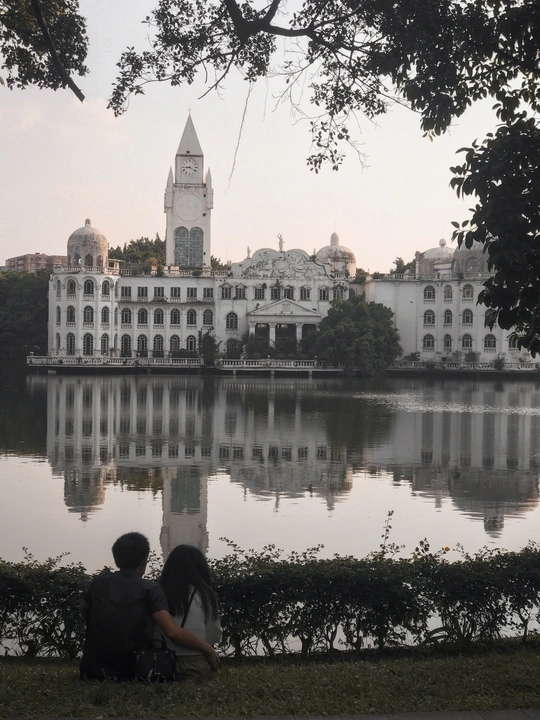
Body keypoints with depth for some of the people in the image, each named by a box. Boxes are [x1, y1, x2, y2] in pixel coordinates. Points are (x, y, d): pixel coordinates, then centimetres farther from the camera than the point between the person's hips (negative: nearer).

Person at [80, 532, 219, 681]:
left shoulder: (100, 582, 5)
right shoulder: (149, 589, -7)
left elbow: (84, 609, 27)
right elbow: (173, 632, -20)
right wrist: (207, 649, -9)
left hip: (92, 672, 3)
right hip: (129, 674, -3)